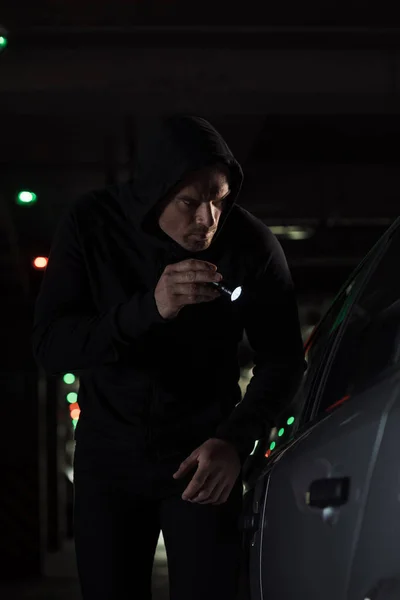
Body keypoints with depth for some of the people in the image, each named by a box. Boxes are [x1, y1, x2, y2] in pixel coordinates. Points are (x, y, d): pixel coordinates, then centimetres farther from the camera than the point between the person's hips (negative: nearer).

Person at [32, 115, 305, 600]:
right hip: (108, 453, 1)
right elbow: (49, 346, -21)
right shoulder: (92, 226, -14)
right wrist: (149, 308, -36)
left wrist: (236, 440, -21)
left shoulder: (252, 245, -16)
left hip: (202, 455, -1)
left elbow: (281, 360, -6)